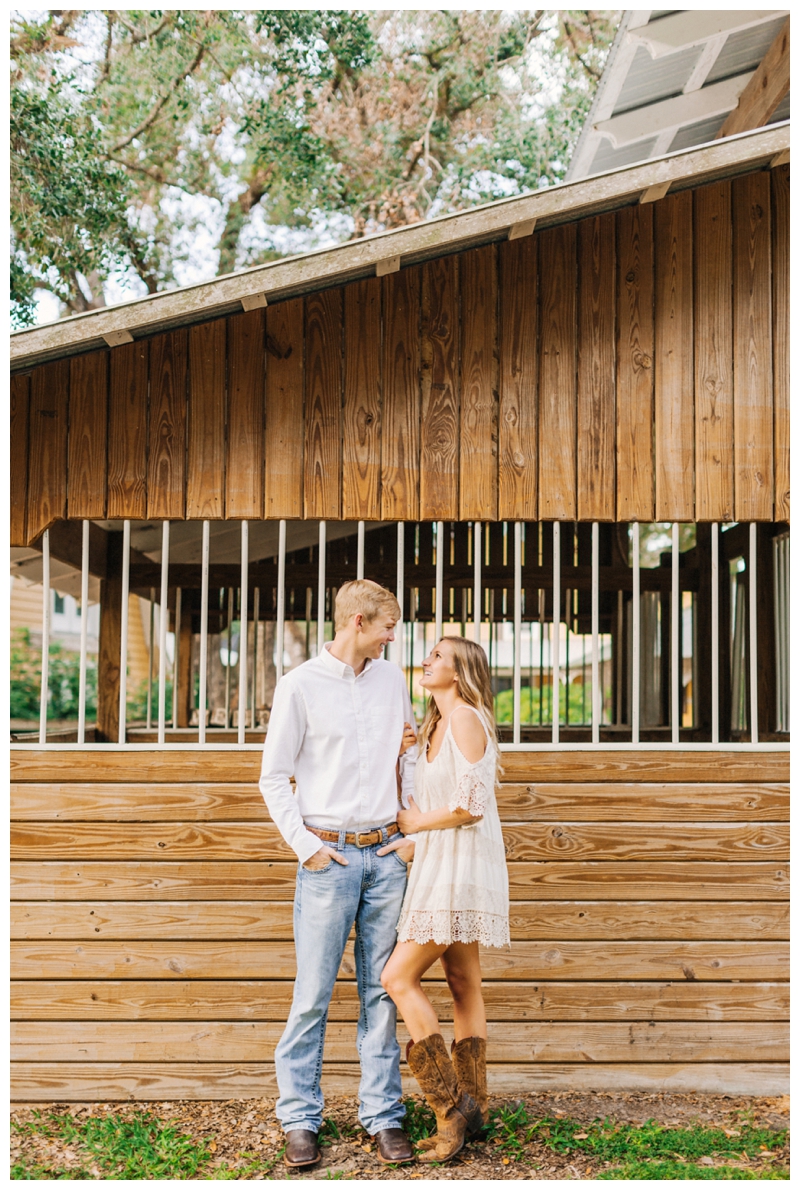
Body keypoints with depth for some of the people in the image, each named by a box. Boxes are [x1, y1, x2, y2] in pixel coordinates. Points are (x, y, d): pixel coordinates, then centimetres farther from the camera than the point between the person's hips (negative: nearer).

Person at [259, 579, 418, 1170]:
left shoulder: (392, 678, 10)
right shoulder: (301, 685, -4)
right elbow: (274, 777, -1)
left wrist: (415, 829, 9)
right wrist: (306, 846, -7)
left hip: (387, 854, 4)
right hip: (330, 855, -4)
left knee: (382, 989, 7)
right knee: (314, 992, -1)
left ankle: (384, 1115, 15)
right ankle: (300, 1118, 11)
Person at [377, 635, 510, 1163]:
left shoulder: (466, 719, -14)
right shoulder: (438, 725, 16)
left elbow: (470, 806, -20)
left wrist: (417, 823, -8)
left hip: (462, 867, -10)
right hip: (442, 865, 10)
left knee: (399, 977, -9)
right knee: (463, 985, 10)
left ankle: (452, 1102, -3)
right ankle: (472, 1108, 16)